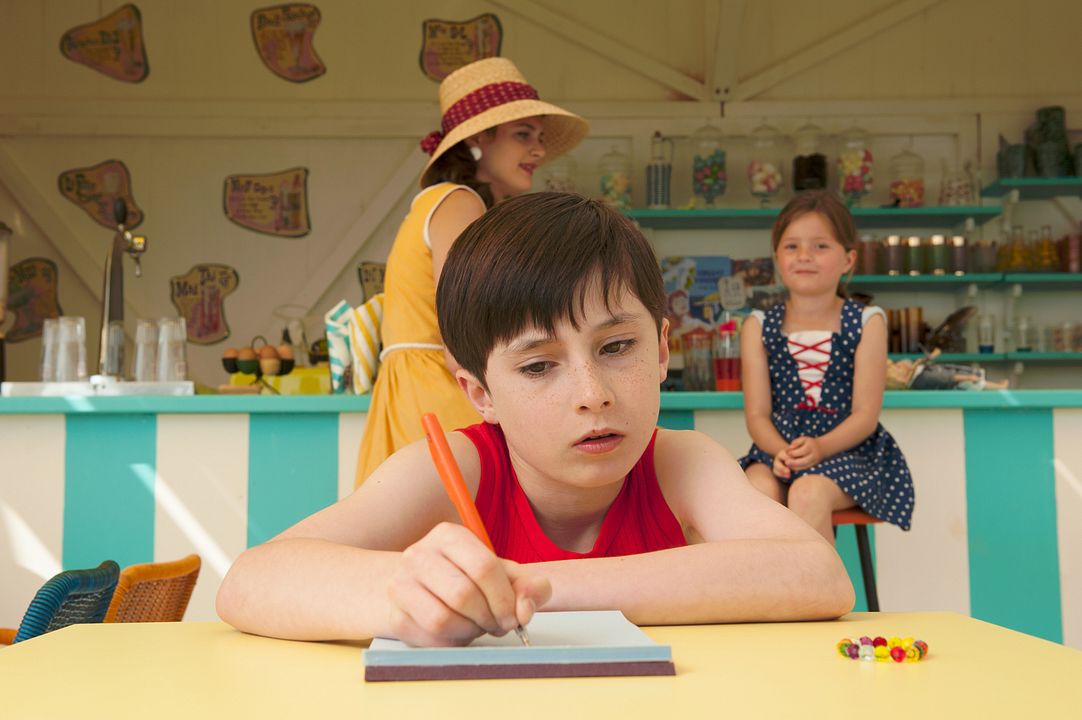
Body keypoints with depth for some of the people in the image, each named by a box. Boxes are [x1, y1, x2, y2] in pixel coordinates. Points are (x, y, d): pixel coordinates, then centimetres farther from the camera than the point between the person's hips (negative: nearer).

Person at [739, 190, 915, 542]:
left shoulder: (866, 324, 3)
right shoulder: (759, 327, 7)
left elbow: (865, 415, -5)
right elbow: (757, 414, 0)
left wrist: (821, 447, -24)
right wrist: (781, 451, -22)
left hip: (847, 449, -1)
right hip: (779, 446, 2)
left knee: (808, 493, -32)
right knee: (757, 490, -31)